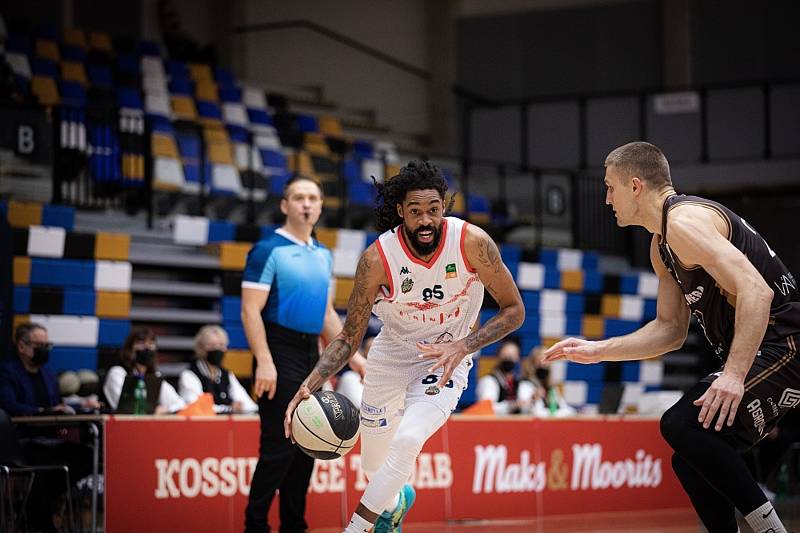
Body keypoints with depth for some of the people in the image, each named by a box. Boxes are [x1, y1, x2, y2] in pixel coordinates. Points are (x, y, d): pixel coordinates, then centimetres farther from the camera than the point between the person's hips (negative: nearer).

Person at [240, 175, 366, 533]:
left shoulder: (323, 255, 15)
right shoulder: (269, 250, -8)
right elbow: (250, 310, -13)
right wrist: (264, 362, -21)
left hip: (311, 354, 8)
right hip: (280, 355, -7)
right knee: (281, 445, -10)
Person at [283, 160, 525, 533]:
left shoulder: (473, 243, -25)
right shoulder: (378, 258, -24)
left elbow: (514, 310, -14)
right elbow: (349, 338, -15)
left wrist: (463, 345, -29)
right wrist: (308, 386, -30)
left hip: (446, 360, -2)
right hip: (391, 354, 2)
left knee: (408, 440, -28)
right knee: (373, 465, 15)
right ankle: (397, 501, 53)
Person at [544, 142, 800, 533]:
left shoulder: (684, 221, -15)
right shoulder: (661, 245, 18)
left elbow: (756, 291, -26)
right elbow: (670, 329, 23)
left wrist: (734, 373, -33)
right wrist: (598, 351, 18)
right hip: (758, 354, 11)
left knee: (681, 426, -23)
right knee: (690, 459, 12)